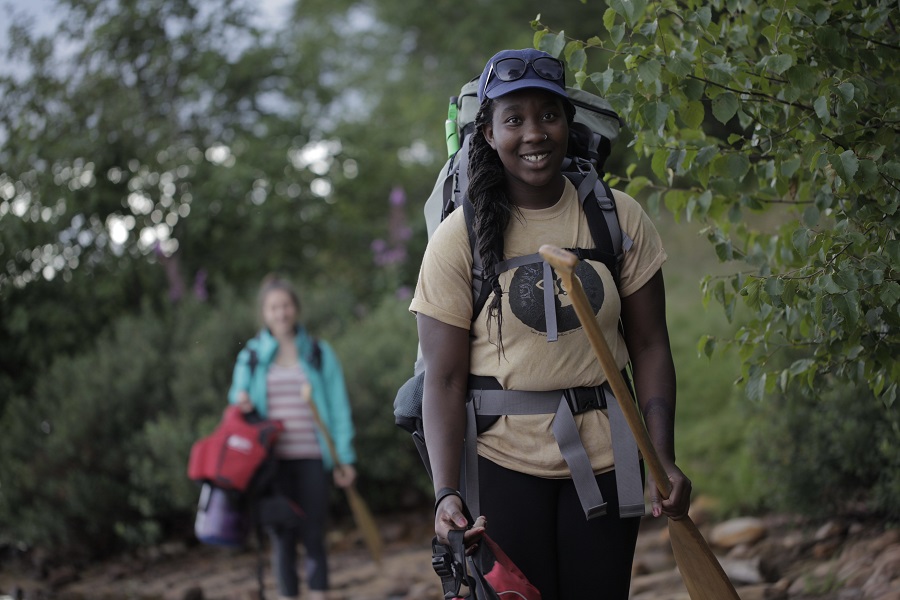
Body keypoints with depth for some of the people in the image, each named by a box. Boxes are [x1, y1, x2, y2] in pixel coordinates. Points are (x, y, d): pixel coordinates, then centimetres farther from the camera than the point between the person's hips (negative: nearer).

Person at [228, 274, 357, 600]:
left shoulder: (319, 353, 7)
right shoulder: (251, 356, 9)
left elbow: (338, 406, 7)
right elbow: (237, 398, 17)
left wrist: (345, 457, 1)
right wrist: (240, 402, -8)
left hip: (312, 456, -1)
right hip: (273, 459, 1)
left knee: (313, 535, -2)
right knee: (282, 538, 2)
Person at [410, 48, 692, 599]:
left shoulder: (621, 218, 0)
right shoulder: (459, 239, -7)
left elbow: (649, 346, 2)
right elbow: (444, 379, -9)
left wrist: (664, 459, -8)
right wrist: (447, 492, -20)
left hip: (605, 463, 2)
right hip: (504, 465, -2)